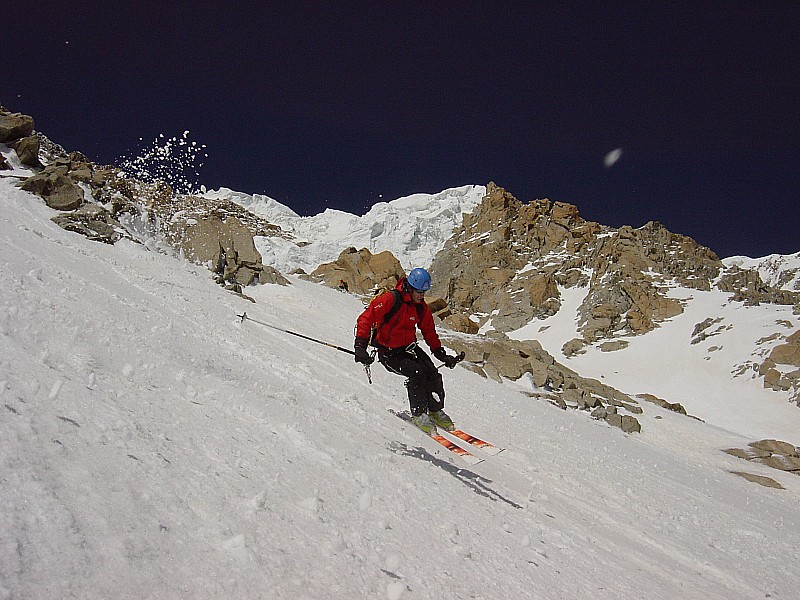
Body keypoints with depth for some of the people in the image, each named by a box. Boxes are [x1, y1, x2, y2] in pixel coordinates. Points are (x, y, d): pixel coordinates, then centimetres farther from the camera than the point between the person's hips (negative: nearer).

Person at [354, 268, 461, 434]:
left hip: (409, 348, 6)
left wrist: (441, 354, 9)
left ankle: (436, 410, 9)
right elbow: (366, 319, -21)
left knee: (433, 373, -13)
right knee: (417, 372, -26)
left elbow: (430, 333, 16)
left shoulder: (421, 307, 2)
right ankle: (419, 414, -10)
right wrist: (360, 346, -30)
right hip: (388, 353, -6)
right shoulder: (389, 300, -19)